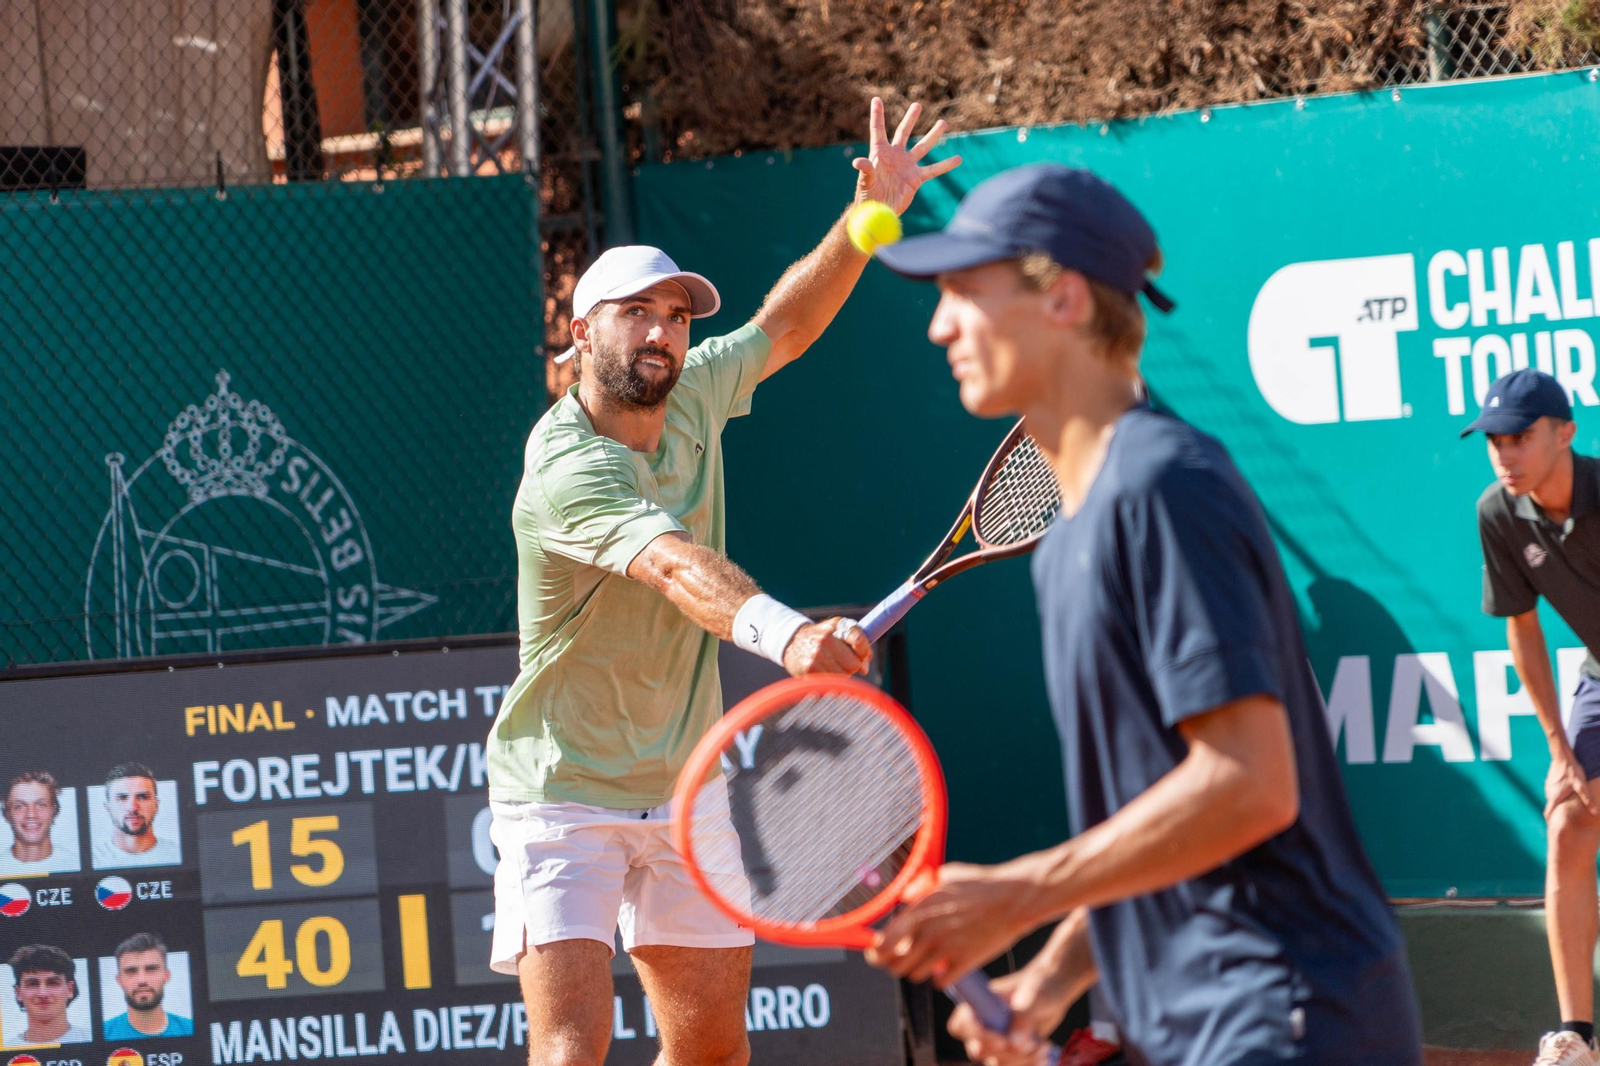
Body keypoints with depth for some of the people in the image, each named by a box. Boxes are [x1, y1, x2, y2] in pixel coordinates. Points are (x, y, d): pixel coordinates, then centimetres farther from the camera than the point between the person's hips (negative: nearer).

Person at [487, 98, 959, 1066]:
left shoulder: (690, 399, -1)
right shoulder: (565, 468, -25)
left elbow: (782, 328, 19)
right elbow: (676, 567, -44)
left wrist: (868, 220, 5)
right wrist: (782, 632, -61)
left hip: (685, 788, 7)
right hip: (562, 794, -7)